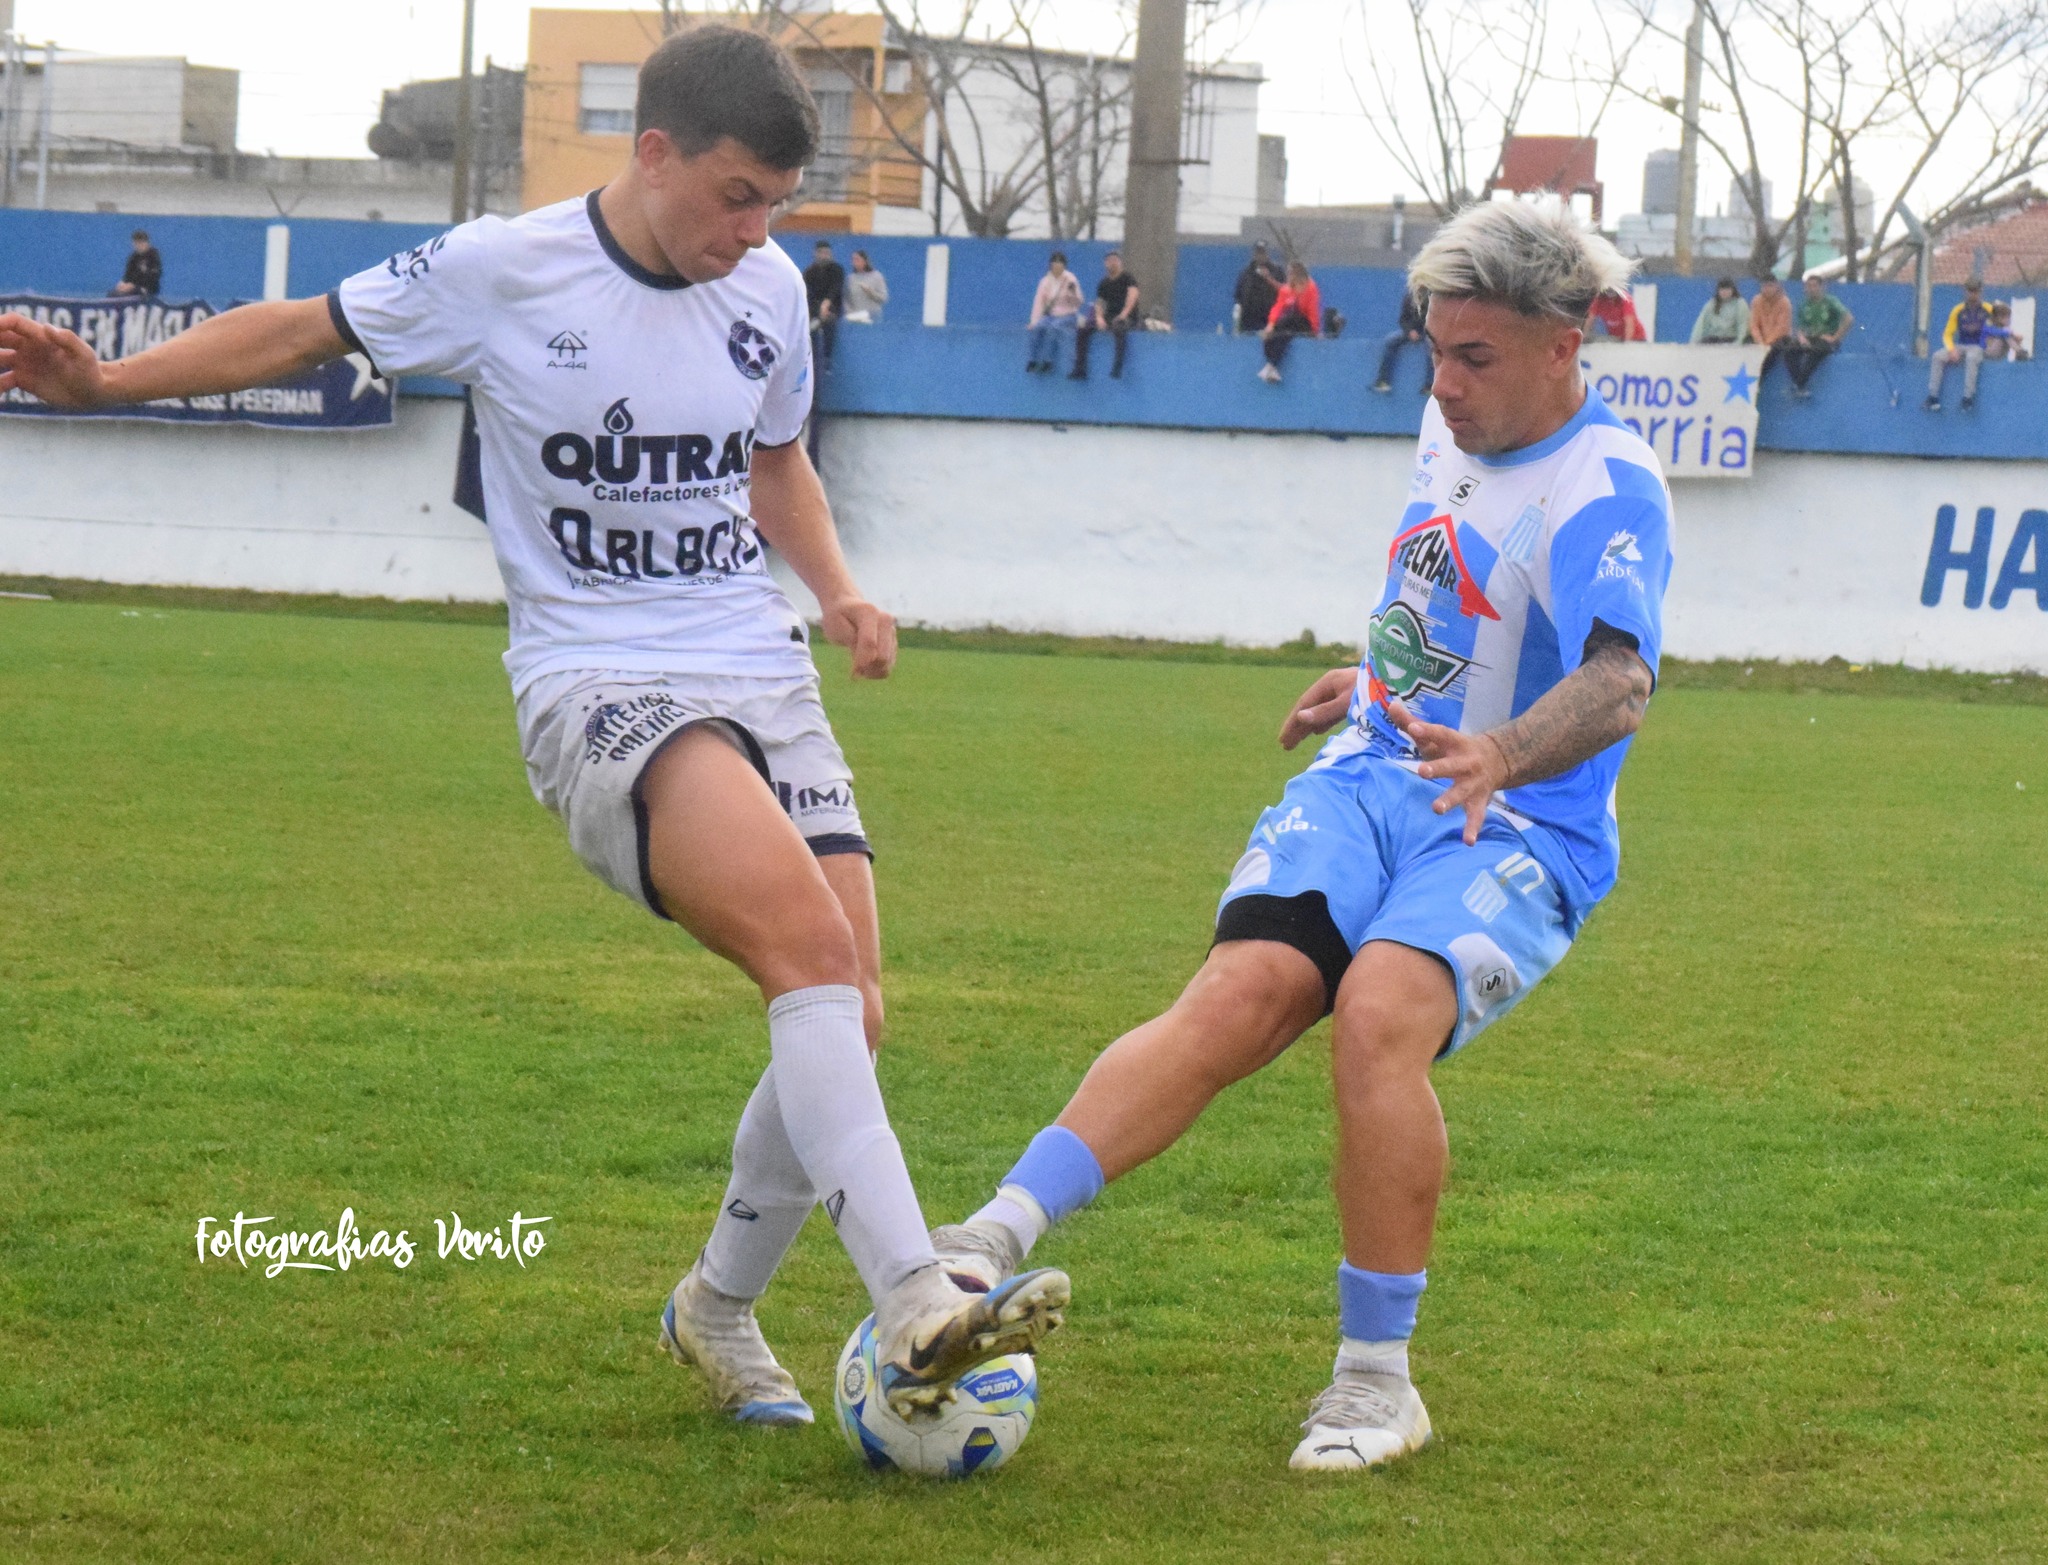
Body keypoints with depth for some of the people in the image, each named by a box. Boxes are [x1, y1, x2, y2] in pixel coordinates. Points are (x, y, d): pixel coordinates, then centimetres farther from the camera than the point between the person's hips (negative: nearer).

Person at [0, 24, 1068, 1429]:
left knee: (847, 1017, -6)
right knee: (807, 939, -30)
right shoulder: (500, 273, -5)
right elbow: (303, 332, 7)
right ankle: (917, 1308, -40)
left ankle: (720, 1309, 20)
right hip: (598, 683, -6)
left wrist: (839, 590, 10)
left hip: (764, 678, 6)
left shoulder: (767, 291, 9)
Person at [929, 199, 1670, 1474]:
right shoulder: (1451, 434, 11)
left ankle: (1378, 1384, -20)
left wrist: (1500, 757, -50)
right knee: (1244, 991, -22)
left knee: (1380, 1015, -32)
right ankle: (1002, 1236, -35)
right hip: (1370, 780, 6)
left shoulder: (1608, 487, -15)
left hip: (1517, 831, -6)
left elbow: (1618, 681, -32)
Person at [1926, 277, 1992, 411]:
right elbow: (1948, 334, 6)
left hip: (1979, 347, -3)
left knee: (1971, 357, -39)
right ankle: (1933, 396, -26)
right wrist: (1951, 349, -12)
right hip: (1961, 347, 3)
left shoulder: (1988, 310, 0)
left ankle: (1968, 398, -40)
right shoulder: (1958, 311, 6)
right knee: (1937, 356, -23)